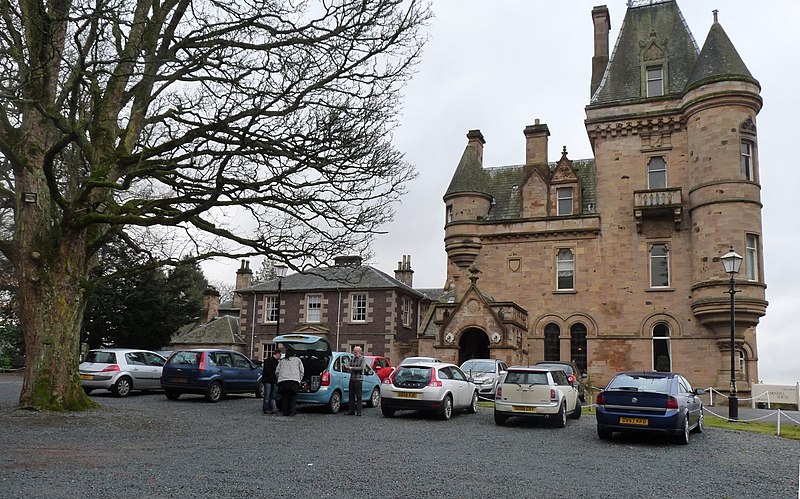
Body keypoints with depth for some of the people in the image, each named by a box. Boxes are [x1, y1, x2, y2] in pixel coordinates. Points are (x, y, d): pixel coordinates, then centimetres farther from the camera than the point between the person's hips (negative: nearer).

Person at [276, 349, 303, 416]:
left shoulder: (282, 361, 22)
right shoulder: (297, 360, 18)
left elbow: (277, 371, 16)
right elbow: (302, 371, 14)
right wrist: (299, 380, 21)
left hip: (282, 380, 2)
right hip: (294, 381, -2)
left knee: (284, 396, 9)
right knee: (293, 396, 4)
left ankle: (285, 412, 6)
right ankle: (292, 411, -6)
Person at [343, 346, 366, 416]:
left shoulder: (363, 359, -2)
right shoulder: (353, 359, 16)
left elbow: (361, 368, -17)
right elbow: (349, 368, 16)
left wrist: (352, 368, -23)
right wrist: (346, 367, -7)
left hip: (358, 380, -6)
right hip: (352, 379, 6)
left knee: (358, 396, -5)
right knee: (351, 396, 7)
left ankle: (359, 411, -3)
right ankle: (351, 411, 12)